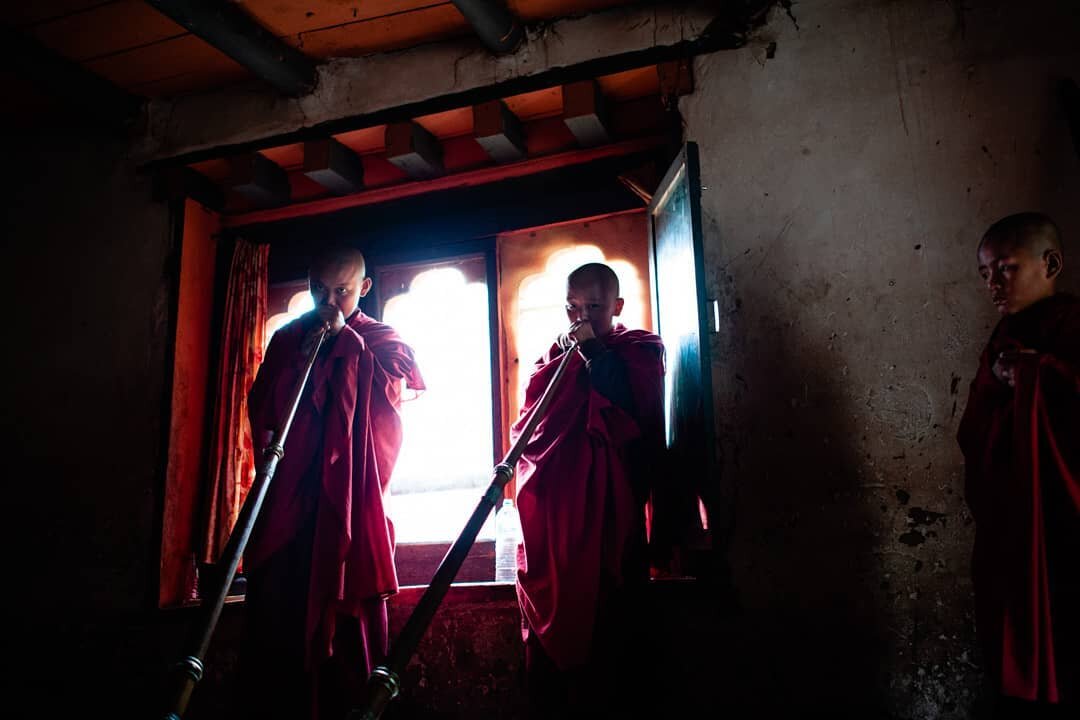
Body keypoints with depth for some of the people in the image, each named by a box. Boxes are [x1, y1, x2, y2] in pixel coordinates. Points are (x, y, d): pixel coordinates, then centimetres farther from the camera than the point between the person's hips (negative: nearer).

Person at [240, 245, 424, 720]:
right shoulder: (288, 338, 16)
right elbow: (261, 411, 13)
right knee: (275, 609, 0)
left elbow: (391, 392, -8)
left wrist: (346, 339, -6)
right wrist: (300, 362, -2)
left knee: (347, 613, -4)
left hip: (351, 495, -2)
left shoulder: (382, 340, 11)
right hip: (287, 494, 3)